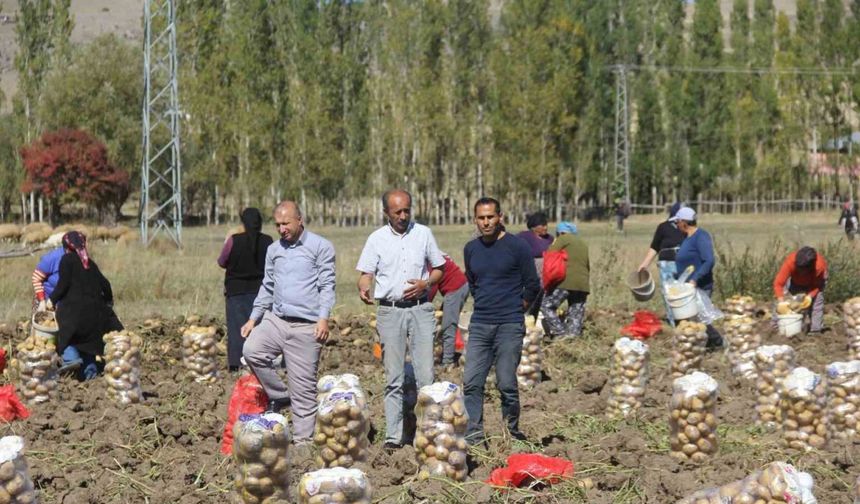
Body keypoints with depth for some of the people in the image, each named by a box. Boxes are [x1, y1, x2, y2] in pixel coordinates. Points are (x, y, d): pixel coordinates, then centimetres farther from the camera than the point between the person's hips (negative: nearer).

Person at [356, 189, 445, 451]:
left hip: (420, 309, 1)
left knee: (425, 375, -5)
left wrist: (425, 284, -7)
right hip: (390, 310, 0)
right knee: (394, 378, 1)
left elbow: (439, 269, 14)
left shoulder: (423, 234, 7)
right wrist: (364, 289, -22)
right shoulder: (377, 239, 4)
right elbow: (365, 274, 1)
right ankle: (393, 436, 3)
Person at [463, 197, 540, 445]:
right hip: (479, 326, 5)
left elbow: (532, 285, 2)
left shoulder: (517, 247, -4)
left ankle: (512, 434, 10)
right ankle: (474, 437, 2)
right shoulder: (471, 249, 11)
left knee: (506, 384, -4)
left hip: (509, 326, -5)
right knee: (471, 383, -2)